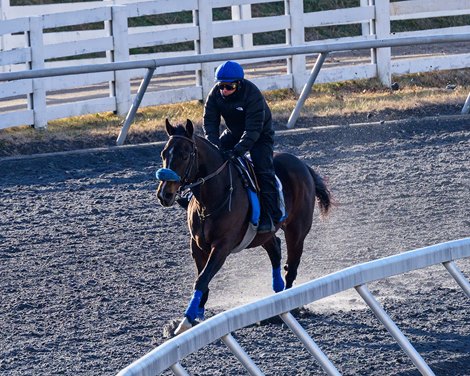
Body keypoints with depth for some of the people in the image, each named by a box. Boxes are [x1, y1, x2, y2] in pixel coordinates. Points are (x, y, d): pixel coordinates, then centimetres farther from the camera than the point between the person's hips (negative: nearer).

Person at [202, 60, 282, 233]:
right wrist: (215, 146, -34)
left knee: (263, 170, -24)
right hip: (234, 133, 6)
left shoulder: (253, 94, -34)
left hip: (261, 135, -6)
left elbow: (253, 129, -37)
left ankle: (270, 216, -26)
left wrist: (238, 150, -47)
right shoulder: (215, 94, -17)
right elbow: (209, 122, -17)